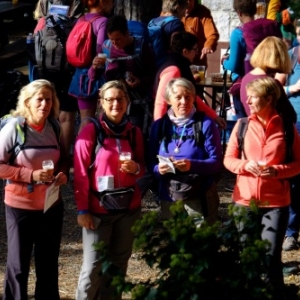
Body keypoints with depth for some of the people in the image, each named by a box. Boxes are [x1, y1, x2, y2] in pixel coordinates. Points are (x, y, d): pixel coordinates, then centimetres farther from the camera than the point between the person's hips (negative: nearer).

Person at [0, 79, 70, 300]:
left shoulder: (54, 128, 1)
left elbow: (64, 158, 15)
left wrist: (64, 173, -7)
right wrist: (30, 175, -22)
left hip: (52, 206, 5)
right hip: (20, 207, -5)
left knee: (49, 263, 16)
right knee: (18, 264, 4)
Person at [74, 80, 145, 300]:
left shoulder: (134, 132, 6)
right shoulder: (90, 131, -7)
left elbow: (142, 167, 16)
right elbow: (81, 173, -7)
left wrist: (136, 168, -8)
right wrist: (82, 209, -11)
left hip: (129, 208, 4)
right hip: (99, 209, -4)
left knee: (119, 262, 10)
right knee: (94, 265, -4)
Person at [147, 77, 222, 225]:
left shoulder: (205, 123, -2)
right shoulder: (159, 125, 8)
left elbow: (216, 162, -6)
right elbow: (150, 163, 10)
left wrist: (192, 165, -23)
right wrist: (158, 168, -13)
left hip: (200, 198, -3)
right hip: (169, 198, 3)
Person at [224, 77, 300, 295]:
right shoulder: (242, 125, 3)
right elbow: (228, 159, 7)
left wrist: (277, 170, -17)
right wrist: (245, 165, -13)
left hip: (276, 202, -2)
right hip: (245, 200, 2)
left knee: (271, 256, -3)